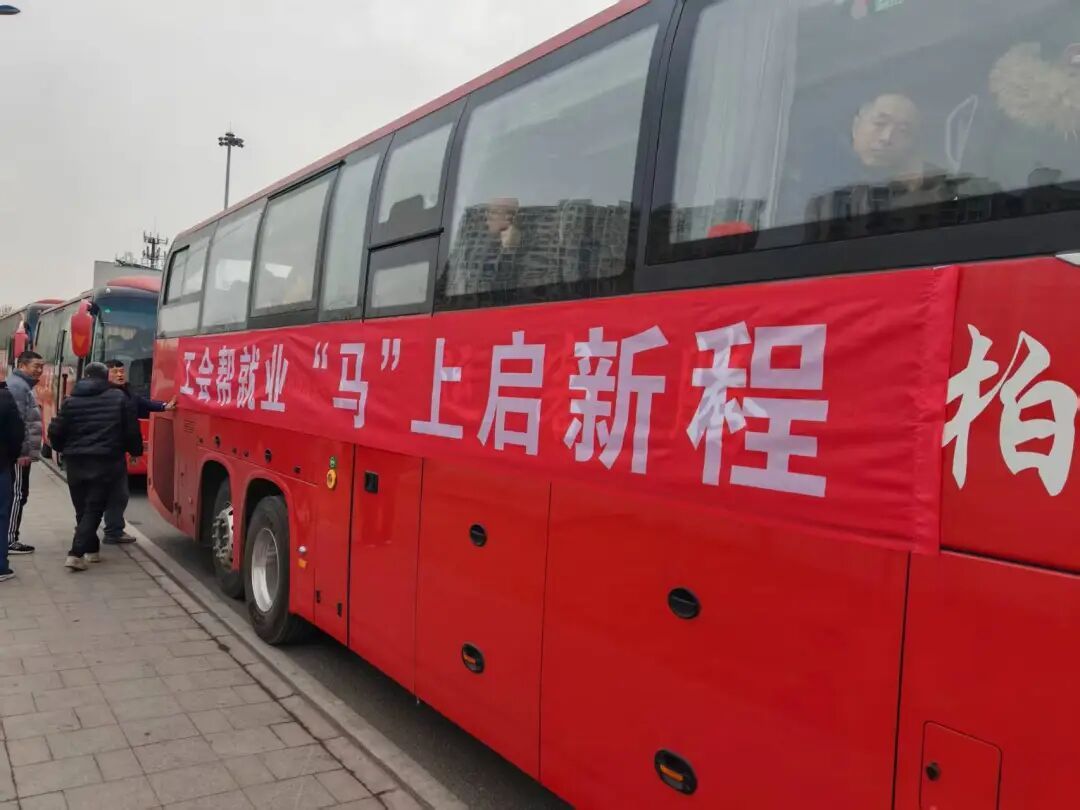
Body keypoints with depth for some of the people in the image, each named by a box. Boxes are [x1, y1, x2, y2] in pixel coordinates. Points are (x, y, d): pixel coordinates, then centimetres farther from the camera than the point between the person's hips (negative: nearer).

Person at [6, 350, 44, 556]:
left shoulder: (24, 386, 20)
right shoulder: (17, 385, -14)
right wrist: (22, 451, -23)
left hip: (20, 452, 10)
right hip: (18, 453, -10)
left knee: (17, 495, 12)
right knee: (17, 495, -7)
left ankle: (10, 538, 17)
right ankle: (9, 541, -3)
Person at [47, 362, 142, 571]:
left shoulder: (71, 401, 3)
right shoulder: (119, 398, 0)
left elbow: (55, 432, 2)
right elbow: (132, 430, 0)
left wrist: (65, 450, 22)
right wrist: (135, 451, 17)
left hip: (75, 462, 2)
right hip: (105, 462, -2)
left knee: (82, 509, 16)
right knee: (94, 509, 0)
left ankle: (92, 550, 24)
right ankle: (76, 554, -10)